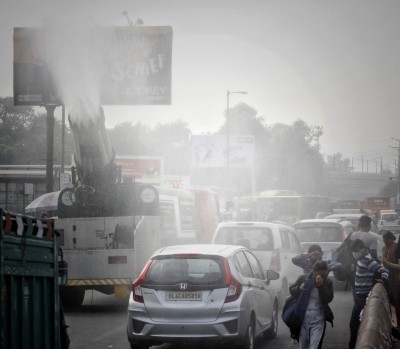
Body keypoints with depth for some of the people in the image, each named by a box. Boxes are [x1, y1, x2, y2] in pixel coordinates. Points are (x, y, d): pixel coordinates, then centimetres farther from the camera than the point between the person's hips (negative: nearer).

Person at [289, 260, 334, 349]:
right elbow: (291, 290, 7)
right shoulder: (303, 279, -3)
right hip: (302, 319, 2)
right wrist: (299, 289, -15)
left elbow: (328, 299, -14)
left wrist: (321, 286, -26)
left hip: (318, 321, -2)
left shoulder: (328, 282, -2)